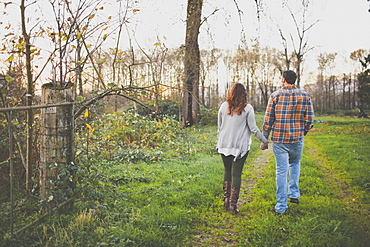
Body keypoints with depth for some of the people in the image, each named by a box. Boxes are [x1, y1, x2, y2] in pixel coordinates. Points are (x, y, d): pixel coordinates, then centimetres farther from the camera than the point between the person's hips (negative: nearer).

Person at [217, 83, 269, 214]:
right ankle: (232, 204, 2)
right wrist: (265, 141, 5)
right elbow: (253, 128, -6)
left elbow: (219, 127, 9)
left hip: (225, 144, 3)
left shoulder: (224, 106, 3)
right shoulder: (247, 108, -6)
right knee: (236, 174, 1)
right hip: (240, 146, -3)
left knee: (227, 171, 17)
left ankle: (226, 199, 16)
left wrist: (219, 142, 20)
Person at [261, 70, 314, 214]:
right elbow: (309, 119, 1)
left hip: (279, 139, -2)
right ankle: (294, 194, 23)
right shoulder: (305, 96, 1)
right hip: (297, 139, 2)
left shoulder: (275, 95, -4)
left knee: (281, 171, 3)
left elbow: (268, 120, -4)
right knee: (295, 164, 27)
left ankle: (281, 206, 7)